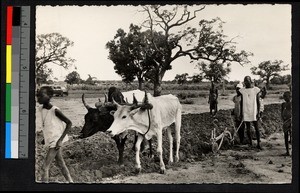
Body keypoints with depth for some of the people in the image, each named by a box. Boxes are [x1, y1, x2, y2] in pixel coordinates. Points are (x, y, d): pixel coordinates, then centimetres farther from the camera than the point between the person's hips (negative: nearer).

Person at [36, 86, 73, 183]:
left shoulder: (55, 110, -18)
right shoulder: (41, 109, 3)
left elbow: (69, 123, -15)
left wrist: (60, 139, -19)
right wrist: (46, 138, 13)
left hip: (55, 142, -8)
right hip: (49, 141, 8)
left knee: (44, 167, -10)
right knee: (61, 165, 15)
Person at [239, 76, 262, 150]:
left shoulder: (256, 90, -1)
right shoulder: (242, 91, 4)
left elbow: (258, 102, 1)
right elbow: (242, 102, 8)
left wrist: (258, 112, -5)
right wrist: (241, 113, 4)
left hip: (254, 112, -2)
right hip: (246, 112, 2)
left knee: (256, 128, -4)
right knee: (248, 128, 7)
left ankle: (258, 144, -4)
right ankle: (250, 143, 15)